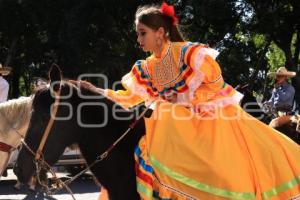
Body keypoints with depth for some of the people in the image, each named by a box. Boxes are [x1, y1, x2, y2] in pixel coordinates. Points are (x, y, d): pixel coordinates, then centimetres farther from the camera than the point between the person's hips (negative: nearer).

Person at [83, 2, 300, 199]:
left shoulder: (188, 52, -18)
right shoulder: (146, 69, 2)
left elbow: (216, 83, -16)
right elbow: (128, 98, 9)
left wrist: (182, 98, -16)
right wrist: (96, 91, -1)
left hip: (219, 117, -5)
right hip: (190, 125, 5)